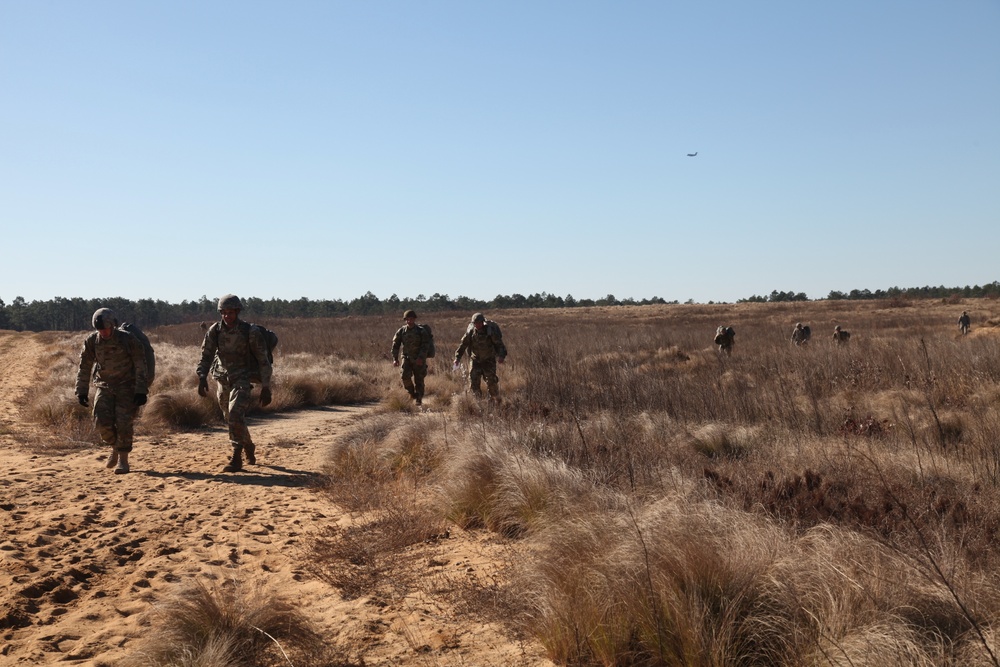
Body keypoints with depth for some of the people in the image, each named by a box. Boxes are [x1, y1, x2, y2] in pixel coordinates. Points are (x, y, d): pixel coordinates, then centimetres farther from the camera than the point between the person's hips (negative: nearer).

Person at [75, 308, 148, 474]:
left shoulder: (128, 340, -17)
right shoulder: (91, 341, -7)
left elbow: (140, 366, -12)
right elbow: (84, 367, 3)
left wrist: (141, 391, -16)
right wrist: (81, 391, 1)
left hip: (126, 386, -3)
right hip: (105, 386, 3)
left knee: (123, 423, -10)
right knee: (102, 421, -10)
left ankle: (123, 460, 2)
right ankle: (115, 447, 18)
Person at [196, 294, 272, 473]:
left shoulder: (250, 332, -13)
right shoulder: (214, 331, -2)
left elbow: (263, 360, -8)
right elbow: (206, 356, 3)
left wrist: (266, 388, -10)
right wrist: (202, 378, -14)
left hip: (242, 380, -5)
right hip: (223, 380, 5)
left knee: (235, 416, -21)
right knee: (232, 419, 15)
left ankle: (236, 459, -15)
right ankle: (249, 448, 38)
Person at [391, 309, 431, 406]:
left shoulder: (421, 331, -7)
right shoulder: (401, 331, 2)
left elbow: (425, 345, -12)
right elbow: (395, 344, 6)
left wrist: (421, 358, -23)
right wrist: (395, 358, -2)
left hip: (419, 359, -2)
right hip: (406, 358, 2)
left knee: (419, 380, 0)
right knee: (405, 376, -16)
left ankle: (418, 399, 14)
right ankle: (411, 392, 9)